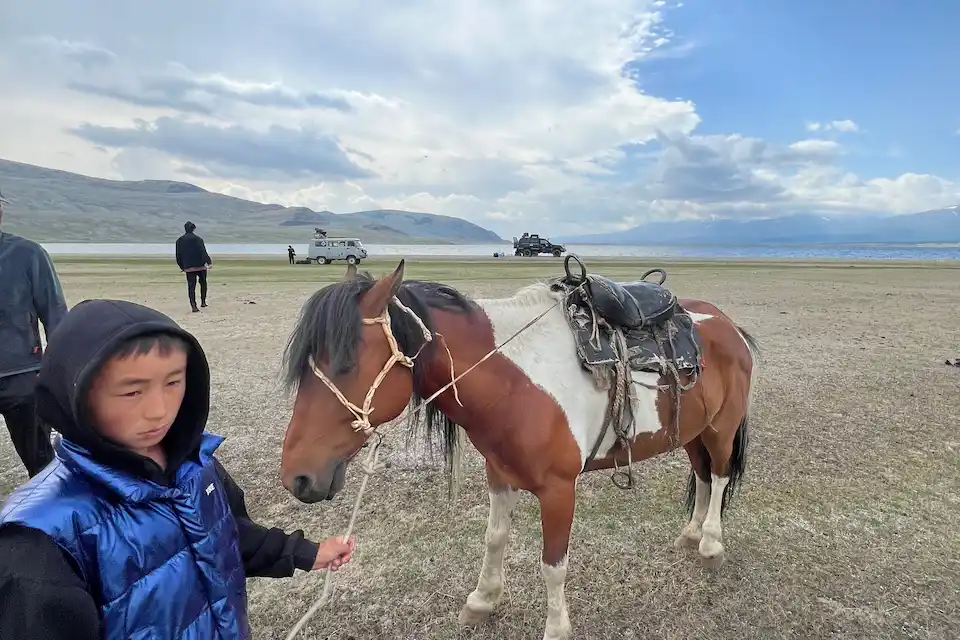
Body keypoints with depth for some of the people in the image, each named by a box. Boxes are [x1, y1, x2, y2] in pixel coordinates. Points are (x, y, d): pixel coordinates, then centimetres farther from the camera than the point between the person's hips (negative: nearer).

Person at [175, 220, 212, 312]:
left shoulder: (179, 240, 6)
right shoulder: (198, 239, -7)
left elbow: (178, 256, 9)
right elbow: (203, 252, -11)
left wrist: (182, 266, 18)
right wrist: (208, 262, -4)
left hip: (188, 267, 2)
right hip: (200, 265, -2)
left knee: (191, 286, 1)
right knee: (203, 283, 18)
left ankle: (193, 306, -8)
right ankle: (203, 302, 22)